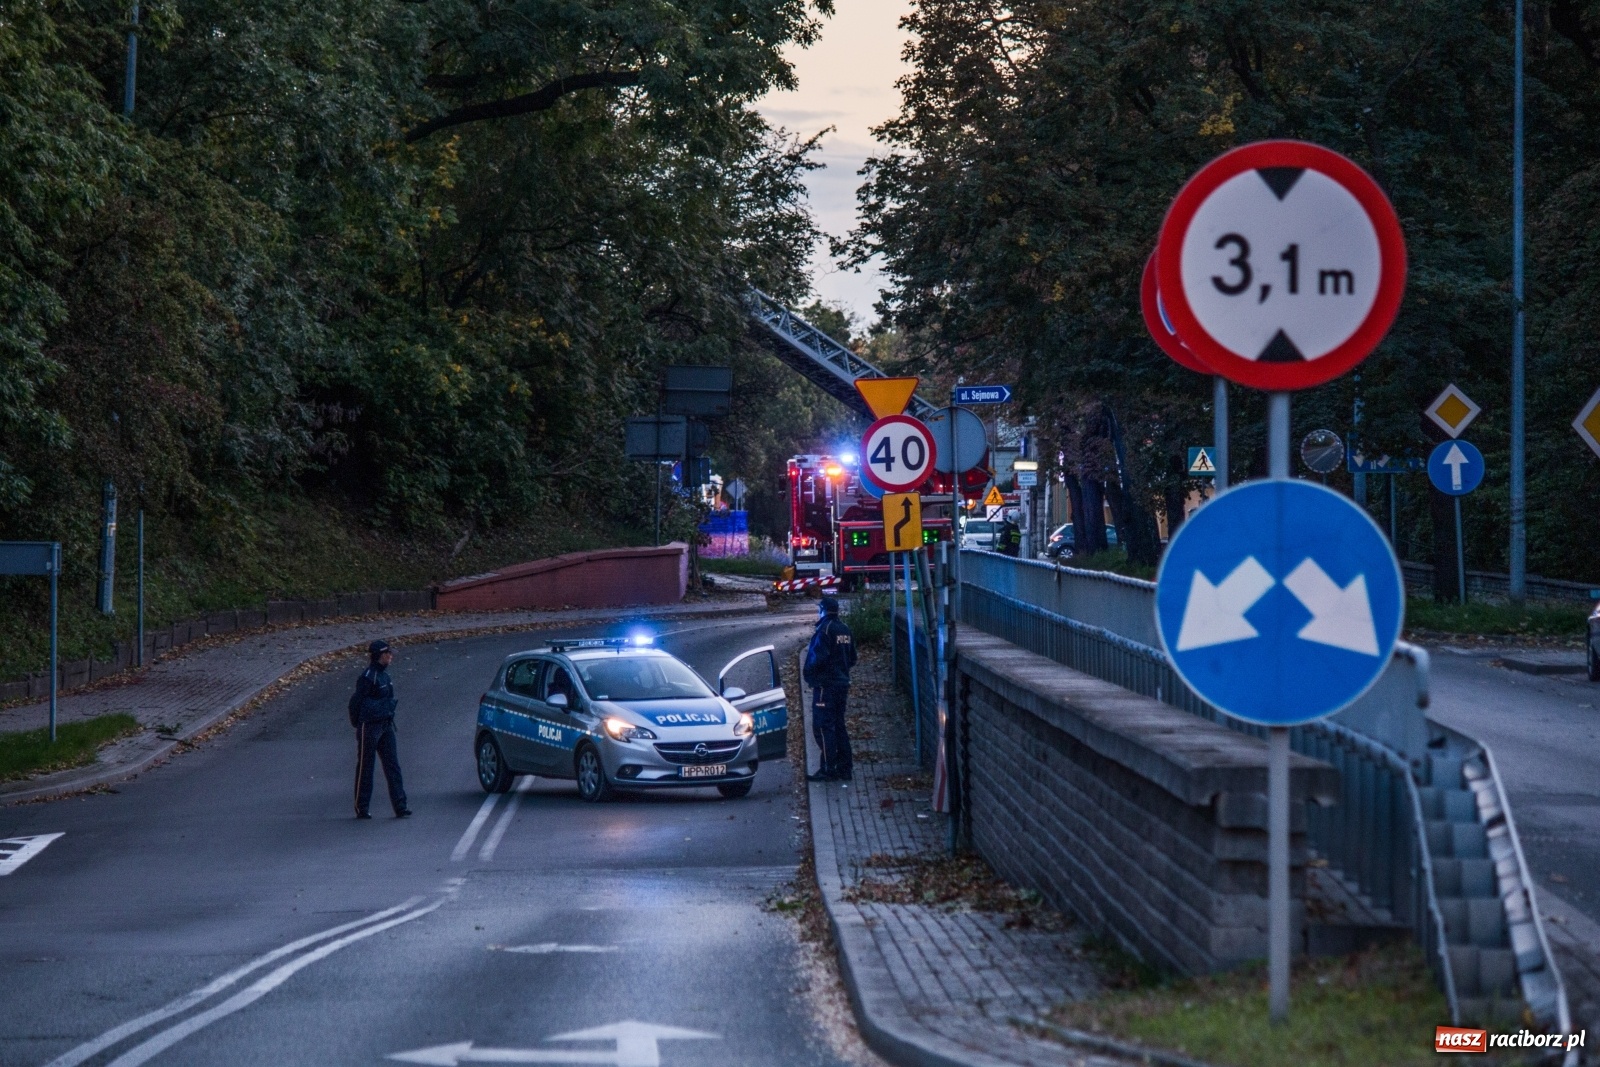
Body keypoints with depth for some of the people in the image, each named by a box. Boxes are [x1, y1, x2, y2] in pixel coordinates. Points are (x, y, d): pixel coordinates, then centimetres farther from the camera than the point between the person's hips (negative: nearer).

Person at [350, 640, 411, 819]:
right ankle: (361, 808, 11)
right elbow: (356, 702, -12)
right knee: (365, 767, 3)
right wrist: (356, 724, -4)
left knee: (393, 765, 3)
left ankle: (400, 807, 1)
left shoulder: (384, 674, 10)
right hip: (369, 726, -8)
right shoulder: (368, 676, -16)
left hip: (386, 725, 8)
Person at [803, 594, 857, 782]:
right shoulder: (845, 630, 11)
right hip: (842, 684, 9)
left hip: (825, 686, -9)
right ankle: (844, 768, 14)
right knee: (838, 726, 14)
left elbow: (817, 658, -21)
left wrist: (809, 674, -5)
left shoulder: (825, 630, -16)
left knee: (823, 727, -6)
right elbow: (852, 659, 18)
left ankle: (829, 769, -10)